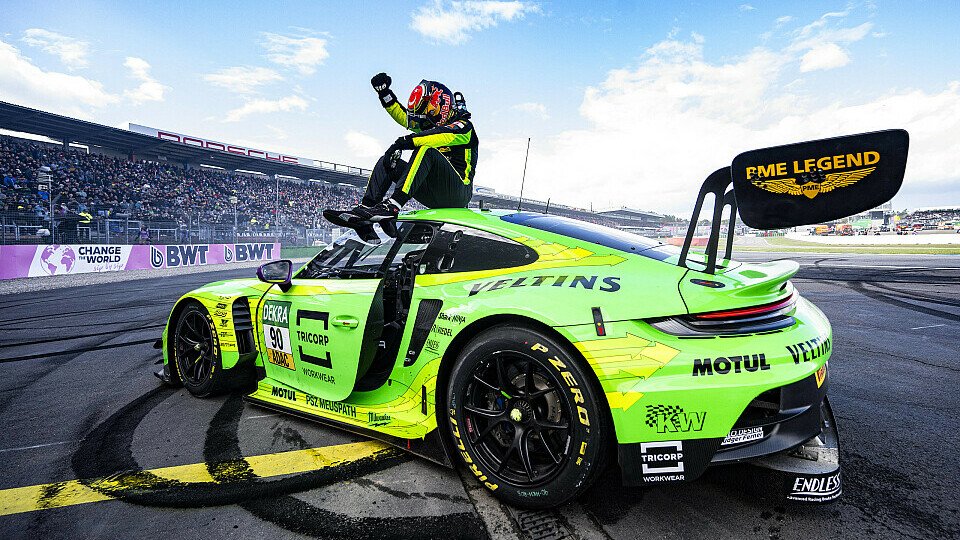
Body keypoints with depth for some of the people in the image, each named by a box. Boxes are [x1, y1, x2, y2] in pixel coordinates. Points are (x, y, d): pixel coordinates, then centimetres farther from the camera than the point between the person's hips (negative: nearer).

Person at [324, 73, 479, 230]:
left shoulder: (463, 126, -3)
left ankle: (393, 205, -41)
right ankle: (366, 207, -12)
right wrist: (384, 93, 18)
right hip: (433, 196, 8)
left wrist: (407, 141, -35)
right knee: (387, 162, 4)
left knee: (425, 150, -30)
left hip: (458, 192, -7)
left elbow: (445, 135, -25)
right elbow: (403, 116, 29)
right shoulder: (430, 126, 21)